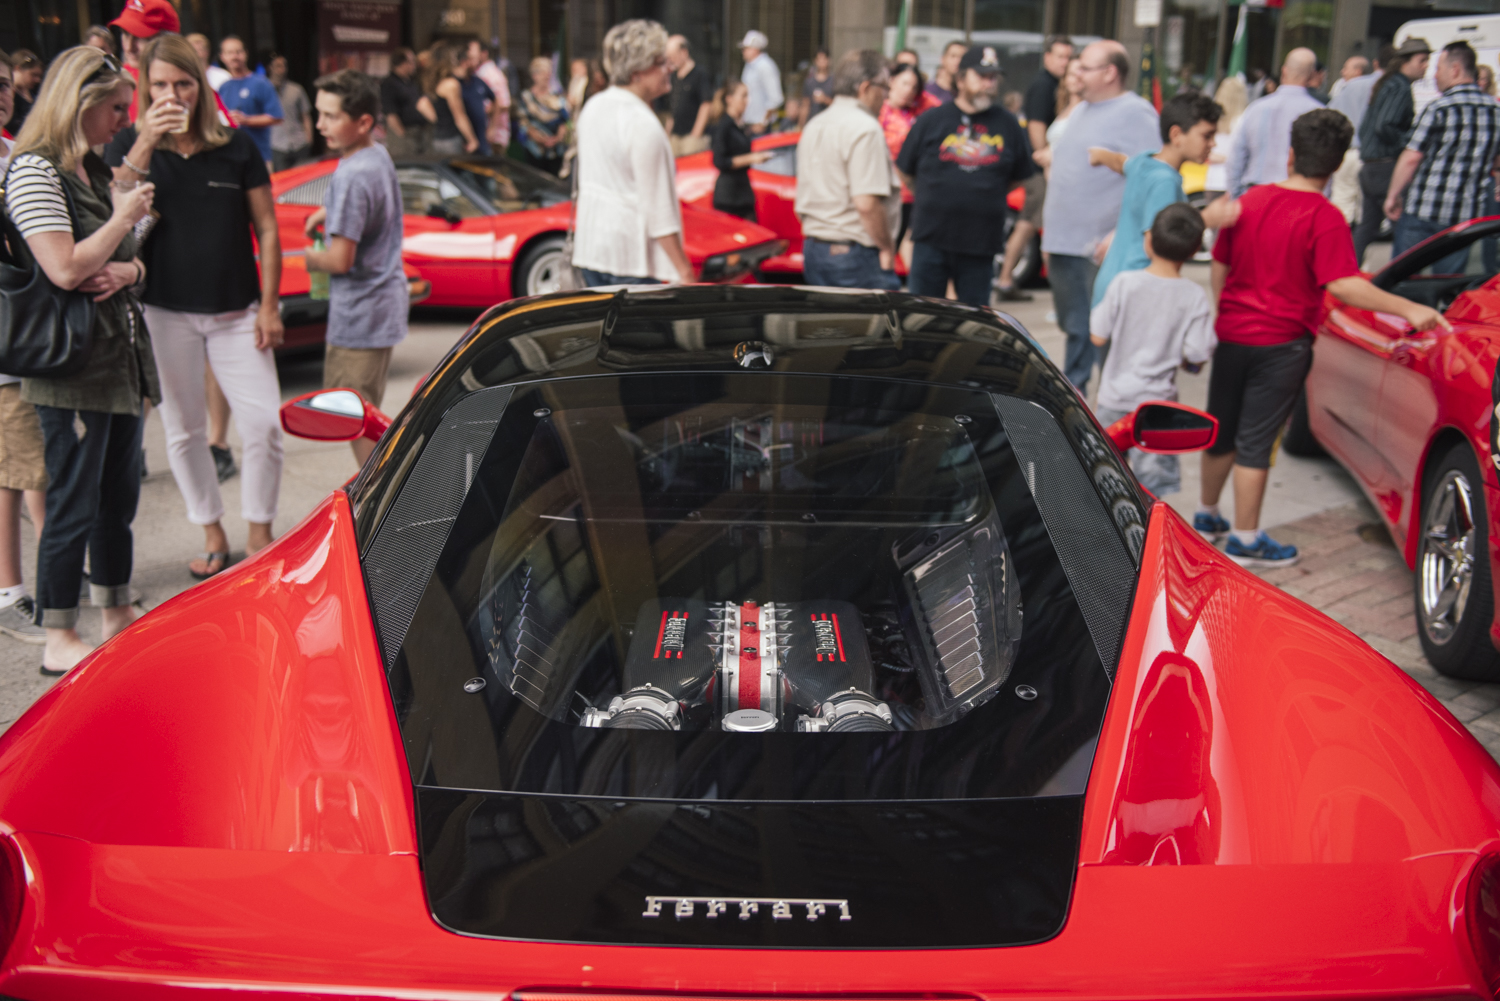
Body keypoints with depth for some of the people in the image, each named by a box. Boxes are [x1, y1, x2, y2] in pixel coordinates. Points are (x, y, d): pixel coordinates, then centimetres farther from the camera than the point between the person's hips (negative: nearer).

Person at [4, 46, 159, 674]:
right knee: (73, 505, -2)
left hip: (120, 357, 9)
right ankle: (59, 643, 9)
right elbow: (65, 270, -22)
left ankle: (117, 616, 30)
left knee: (119, 498, 16)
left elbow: (128, 259, 20)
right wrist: (124, 217, -10)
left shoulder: (94, 170, 16)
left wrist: (125, 271, -3)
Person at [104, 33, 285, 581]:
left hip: (236, 312, 0)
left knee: (264, 425, -5)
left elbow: (266, 228, 4)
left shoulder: (236, 146, 3)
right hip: (165, 312, 0)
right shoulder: (128, 145, 2)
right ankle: (212, 537, 24)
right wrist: (145, 145, -23)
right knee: (183, 432, 8)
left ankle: (259, 535, 12)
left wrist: (269, 305, -1)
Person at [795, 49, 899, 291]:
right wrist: (887, 247, -12)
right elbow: (866, 203, -22)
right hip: (855, 253, -9)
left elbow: (800, 207, 18)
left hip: (813, 252, 9)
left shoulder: (813, 127, 15)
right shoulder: (864, 128, -13)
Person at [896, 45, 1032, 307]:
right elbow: (905, 172, 10)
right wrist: (933, 197, 13)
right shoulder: (932, 120, 2)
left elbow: (1019, 176, 18)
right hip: (931, 237, -1)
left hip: (981, 241, 1)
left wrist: (987, 196, 12)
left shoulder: (1007, 124, 7)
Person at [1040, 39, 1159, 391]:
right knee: (1074, 329, 17)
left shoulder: (1135, 114, -9)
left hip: (1101, 250, -9)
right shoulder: (1080, 112, 20)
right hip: (1064, 245, 9)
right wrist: (1051, 237, 24)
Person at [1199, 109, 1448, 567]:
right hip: (1282, 345, -5)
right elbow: (1343, 285, -24)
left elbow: (1219, 266, 11)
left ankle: (1207, 515, 36)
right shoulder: (1325, 218, -14)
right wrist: (1408, 309, -23)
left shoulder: (1250, 200, 3)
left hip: (1231, 336, 5)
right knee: (1255, 442, 2)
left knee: (1222, 431, 20)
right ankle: (1245, 541, 11)